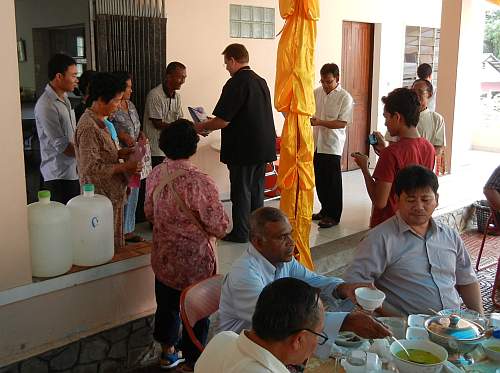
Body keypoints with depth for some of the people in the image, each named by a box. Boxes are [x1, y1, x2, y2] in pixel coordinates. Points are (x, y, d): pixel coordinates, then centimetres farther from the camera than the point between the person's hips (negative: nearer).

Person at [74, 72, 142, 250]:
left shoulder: (99, 121, 11)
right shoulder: (88, 127, -20)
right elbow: (92, 168, -25)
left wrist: (118, 153, 6)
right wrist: (124, 167, -19)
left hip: (112, 194, 10)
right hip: (101, 195, -10)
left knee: (115, 244, 17)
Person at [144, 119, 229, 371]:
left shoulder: (155, 175, -7)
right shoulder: (200, 183, -27)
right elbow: (220, 227, -21)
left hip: (163, 259, 6)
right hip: (195, 263, -6)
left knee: (166, 305, 24)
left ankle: (167, 352, 42)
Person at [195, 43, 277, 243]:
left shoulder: (236, 83, -16)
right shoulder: (261, 81, 11)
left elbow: (222, 121, -19)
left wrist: (201, 126, 0)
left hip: (243, 149, -8)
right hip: (264, 147, 8)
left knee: (241, 191, 3)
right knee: (256, 189, 16)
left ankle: (240, 232, 11)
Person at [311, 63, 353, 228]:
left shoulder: (344, 97, -9)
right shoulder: (316, 92, 5)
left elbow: (342, 123, -14)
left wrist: (320, 122, -23)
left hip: (332, 145, -5)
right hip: (317, 143, 5)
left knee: (332, 182, 2)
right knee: (319, 179, 13)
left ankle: (334, 215, 13)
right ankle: (325, 209, 29)